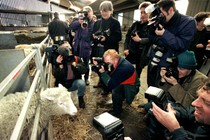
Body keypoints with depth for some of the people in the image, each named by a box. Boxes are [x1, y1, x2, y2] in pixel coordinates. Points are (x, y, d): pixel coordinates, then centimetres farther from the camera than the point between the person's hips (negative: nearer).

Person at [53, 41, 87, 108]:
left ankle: (80, 98, 0)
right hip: (63, 85, 0)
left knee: (81, 83, -31)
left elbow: (84, 70, -15)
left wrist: (76, 65, -29)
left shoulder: (77, 59, -7)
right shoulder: (59, 61, -8)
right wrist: (60, 65, -29)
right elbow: (56, 76, -16)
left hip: (74, 83, 0)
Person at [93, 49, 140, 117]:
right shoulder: (115, 63, -10)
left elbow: (111, 85, -32)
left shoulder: (124, 67, -33)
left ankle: (117, 111, -7)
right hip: (122, 84, 8)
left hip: (131, 87, -8)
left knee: (115, 89, -33)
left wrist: (103, 72, -25)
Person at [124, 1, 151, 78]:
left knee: (137, 74, 10)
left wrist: (140, 40, -19)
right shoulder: (135, 24, 8)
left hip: (141, 55, -3)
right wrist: (126, 48, -2)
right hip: (130, 52, 4)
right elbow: (128, 36, 10)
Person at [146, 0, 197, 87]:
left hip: (166, 65, -5)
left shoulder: (188, 22, -9)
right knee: (150, 87, 19)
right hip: (153, 61, 6)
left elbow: (183, 45, -18)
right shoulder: (162, 21, 5)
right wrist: (151, 29, -10)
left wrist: (165, 34, -22)